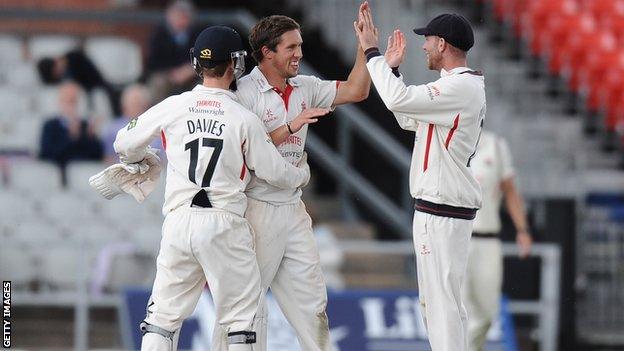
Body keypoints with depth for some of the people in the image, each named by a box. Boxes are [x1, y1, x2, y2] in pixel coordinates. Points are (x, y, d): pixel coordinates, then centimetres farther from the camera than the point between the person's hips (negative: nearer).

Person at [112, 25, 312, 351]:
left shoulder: (172, 107, 2)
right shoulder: (243, 119, -4)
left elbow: (125, 144, 11)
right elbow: (275, 173, 2)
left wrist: (140, 159, 35)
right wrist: (303, 173, 24)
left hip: (179, 223, 3)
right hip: (224, 226, -2)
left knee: (164, 313, 9)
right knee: (239, 316, 6)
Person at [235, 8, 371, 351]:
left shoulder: (305, 88, 10)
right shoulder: (244, 92, -11)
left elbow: (355, 90, 10)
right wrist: (290, 127, -22)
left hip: (293, 209, 7)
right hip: (257, 209, -7)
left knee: (311, 299, 9)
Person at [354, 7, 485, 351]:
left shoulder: (462, 87, -18)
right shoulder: (459, 85, 16)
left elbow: (399, 99, -27)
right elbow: (409, 119, 24)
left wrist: (371, 51, -17)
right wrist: (392, 68, 19)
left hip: (443, 215, -11)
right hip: (435, 209, 11)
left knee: (443, 301, -10)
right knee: (434, 299, 16)